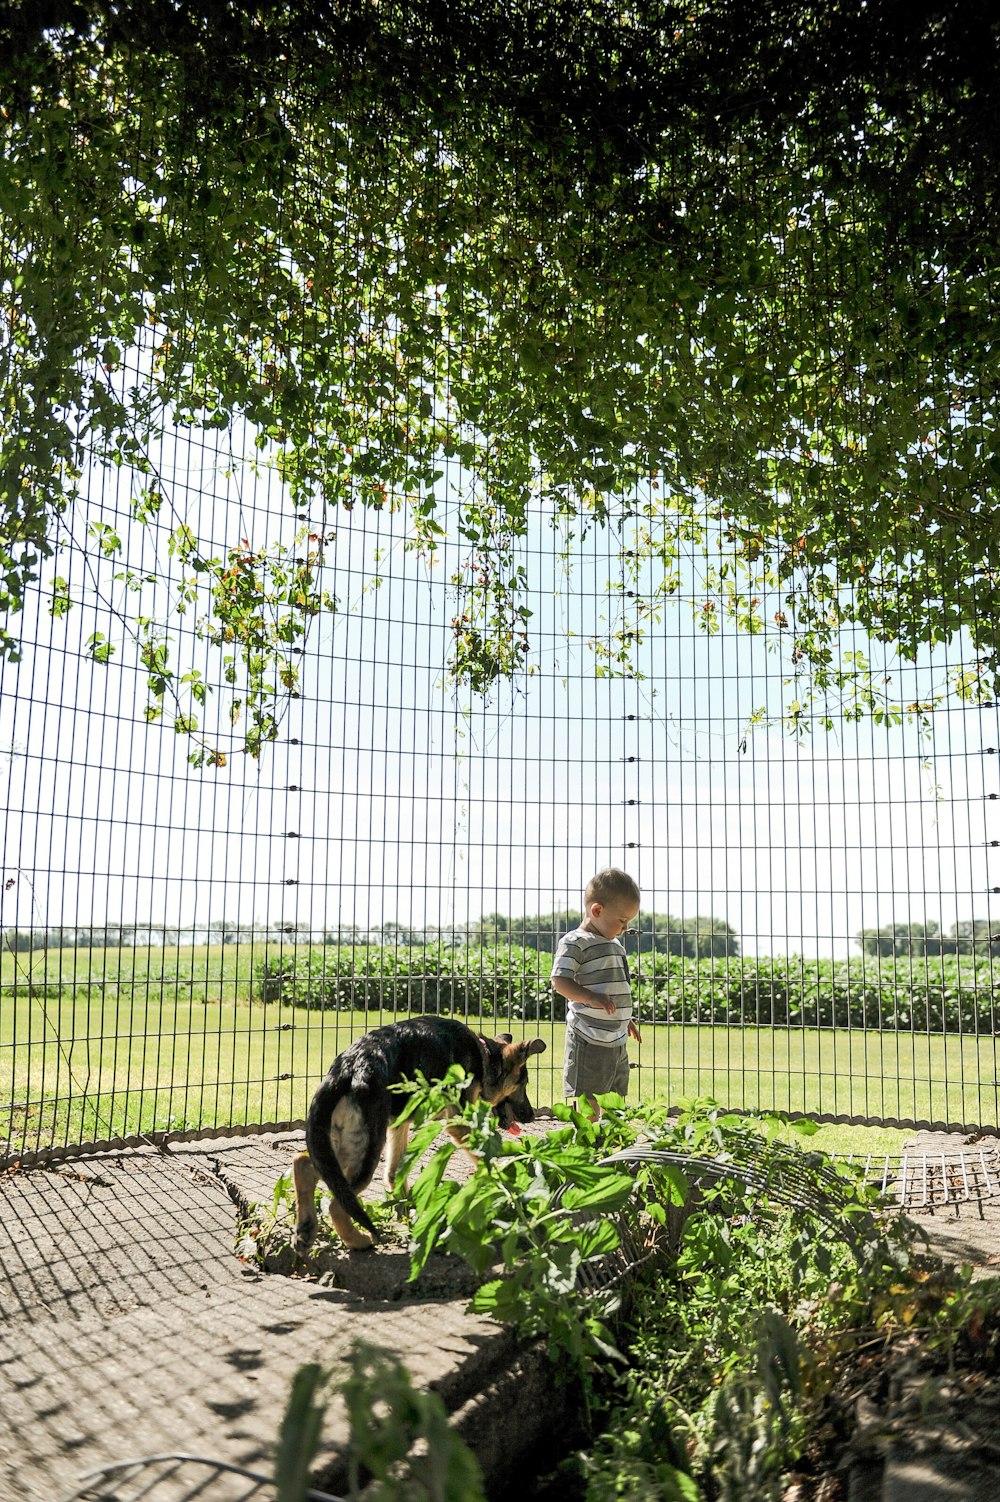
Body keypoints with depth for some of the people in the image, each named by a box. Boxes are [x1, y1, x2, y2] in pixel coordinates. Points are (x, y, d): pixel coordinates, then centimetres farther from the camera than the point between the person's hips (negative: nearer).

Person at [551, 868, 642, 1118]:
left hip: (618, 1040, 9)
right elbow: (560, 981, -20)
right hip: (590, 1040, -9)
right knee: (588, 1104, -4)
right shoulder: (575, 942, -10)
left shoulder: (615, 944, 17)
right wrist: (591, 998, -32)